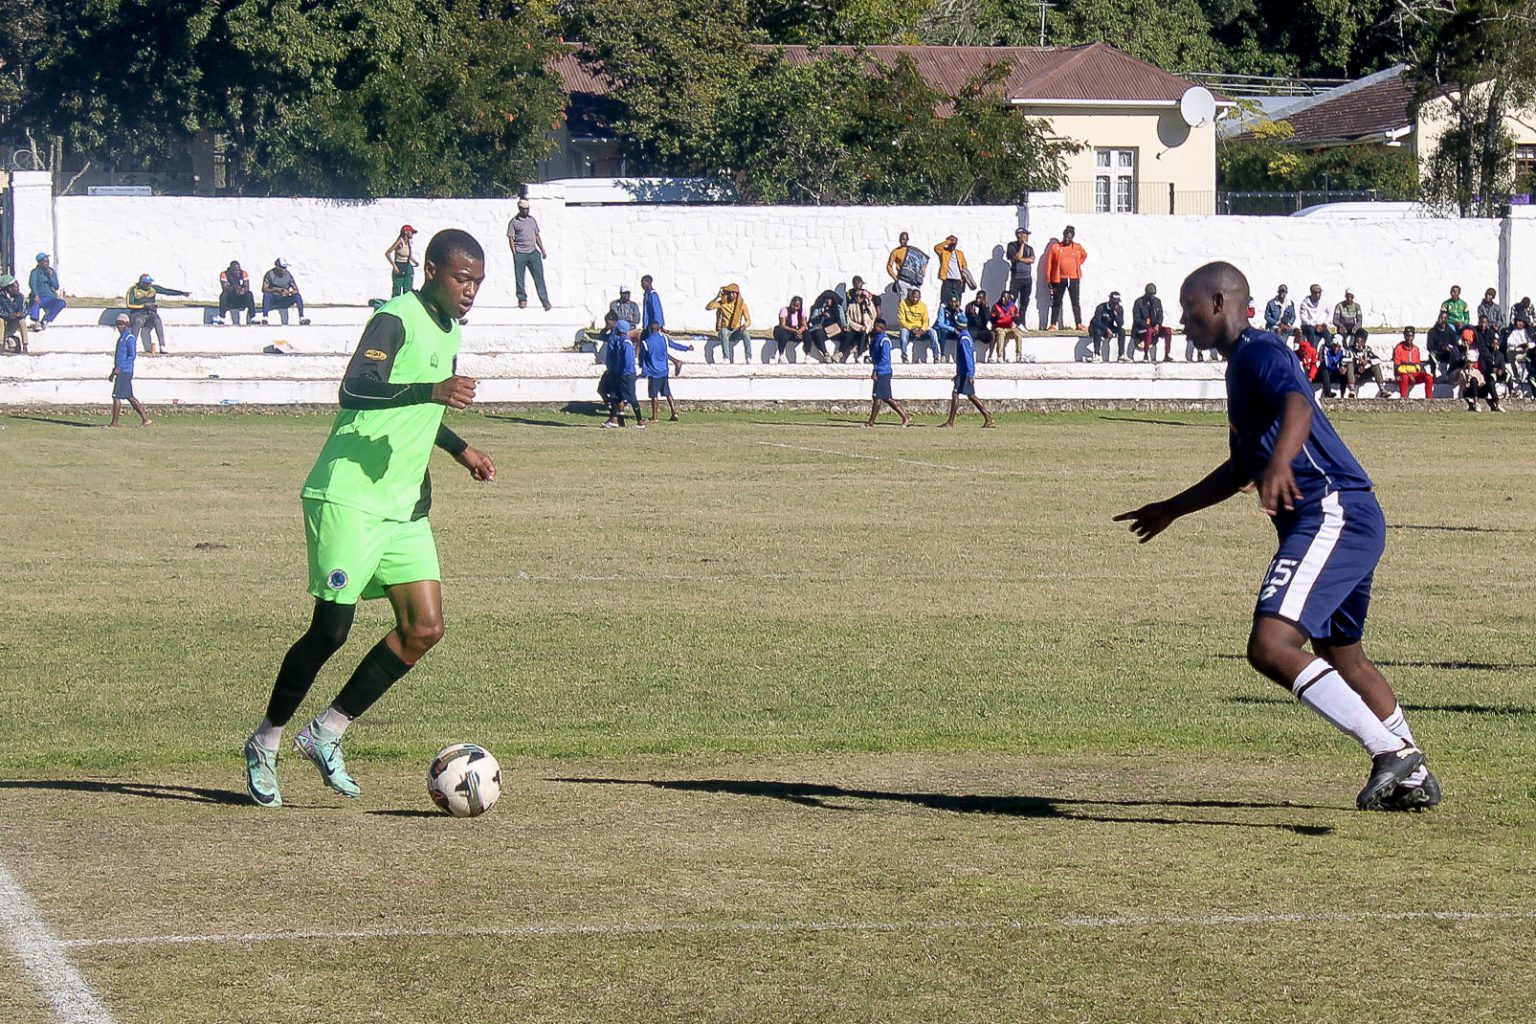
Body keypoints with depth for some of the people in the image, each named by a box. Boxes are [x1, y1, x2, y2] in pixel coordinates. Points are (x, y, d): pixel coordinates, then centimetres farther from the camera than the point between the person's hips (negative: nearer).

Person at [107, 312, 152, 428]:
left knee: (116, 396, -8)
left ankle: (114, 423, -5)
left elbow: (132, 355, -18)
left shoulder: (129, 338, -11)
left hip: (125, 372, -10)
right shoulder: (121, 337, 19)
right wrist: (113, 372, 25)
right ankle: (146, 419, 11)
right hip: (121, 372, 10)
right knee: (129, 397, 10)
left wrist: (119, 368, -22)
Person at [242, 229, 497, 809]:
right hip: (348, 498, -8)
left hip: (404, 506, 9)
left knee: (425, 629, -2)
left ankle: (326, 734, 10)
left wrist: (459, 449, 26)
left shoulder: (450, 332, 16)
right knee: (331, 630, -7)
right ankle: (264, 745, 12)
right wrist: (432, 390, -38)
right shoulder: (396, 320, -13)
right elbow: (354, 390, -29)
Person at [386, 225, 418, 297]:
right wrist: (394, 266, -18)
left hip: (408, 269, 6)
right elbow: (387, 253, -14)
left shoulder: (408, 242, 8)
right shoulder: (400, 241, -10)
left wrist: (415, 262, 6)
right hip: (398, 269, -6)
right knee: (396, 293, -4)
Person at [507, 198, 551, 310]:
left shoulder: (532, 220, 13)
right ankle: (522, 299, 18)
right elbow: (511, 239, -3)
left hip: (533, 252, 3)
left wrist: (542, 250, 15)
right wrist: (515, 255, -10)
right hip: (520, 254, -3)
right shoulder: (514, 222, -2)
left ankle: (545, 301, -3)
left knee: (539, 277, -3)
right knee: (520, 278, 4)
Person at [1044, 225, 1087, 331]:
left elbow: (1084, 255, 27)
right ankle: (1053, 325, 5)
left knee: (1076, 302, 4)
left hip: (1074, 279, 2)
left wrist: (1077, 264, 11)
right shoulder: (1055, 248, -1)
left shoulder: (1077, 247, 6)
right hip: (1059, 279, -1)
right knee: (1056, 303, 2)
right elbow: (1049, 264, -1)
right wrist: (1049, 280, -5)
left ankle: (1079, 324, 6)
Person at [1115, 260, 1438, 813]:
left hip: (1332, 514, -11)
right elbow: (1243, 467, 38)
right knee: (1342, 656, 25)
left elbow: (1298, 404, -29)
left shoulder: (1258, 351, -6)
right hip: (1350, 520, 11)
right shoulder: (1243, 363, 26)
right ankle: (1414, 779, 35)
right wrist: (1171, 509, 45)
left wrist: (1280, 463, -48)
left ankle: (1391, 751, -25)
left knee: (1271, 646, -22)